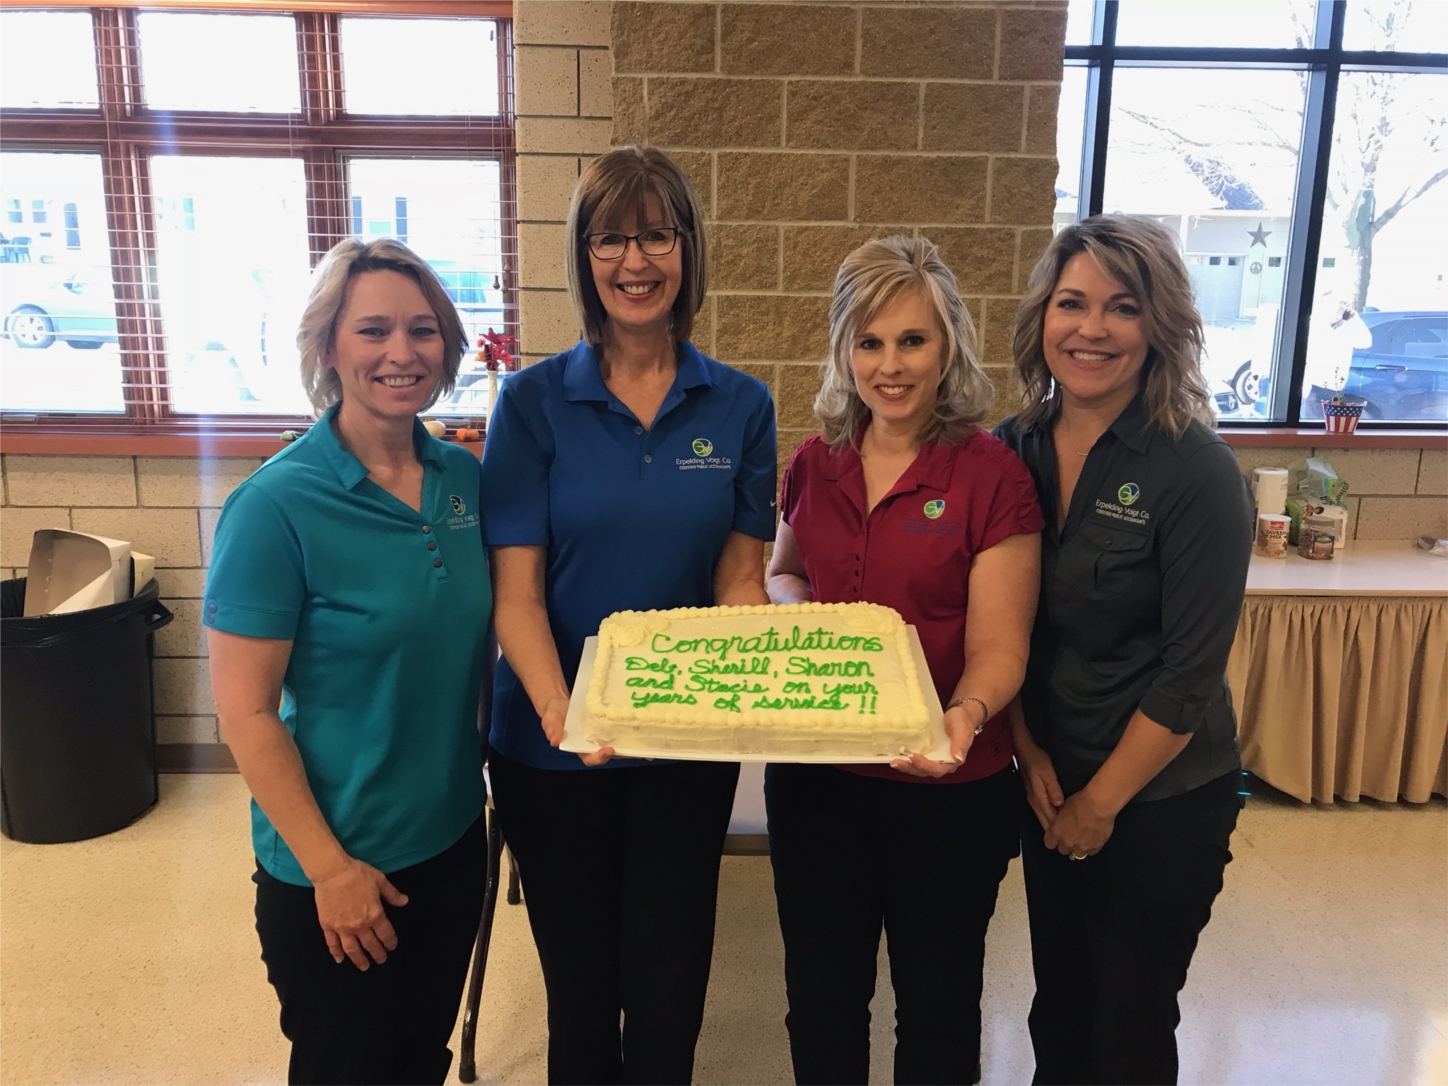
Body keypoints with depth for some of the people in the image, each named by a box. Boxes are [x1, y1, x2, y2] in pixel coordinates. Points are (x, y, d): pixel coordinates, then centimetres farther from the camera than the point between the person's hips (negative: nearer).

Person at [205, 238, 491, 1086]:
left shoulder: (462, 476, -2)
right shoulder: (278, 505, -20)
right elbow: (245, 711, -17)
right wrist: (329, 869, -15)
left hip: (453, 836, 5)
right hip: (338, 869, -5)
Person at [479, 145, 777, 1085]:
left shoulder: (740, 406, -2)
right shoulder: (535, 400, -7)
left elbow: (740, 577, 1)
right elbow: (517, 589, -10)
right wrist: (559, 712, -26)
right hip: (557, 741, -1)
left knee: (669, 984, 14)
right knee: (580, 982, 17)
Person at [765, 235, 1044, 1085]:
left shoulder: (992, 475, -13)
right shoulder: (818, 462, 1)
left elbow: (998, 649, -13)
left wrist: (964, 716, -33)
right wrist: (793, 604, -5)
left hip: (947, 790, -3)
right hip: (813, 780, 4)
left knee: (936, 1000, 19)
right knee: (821, 993, 21)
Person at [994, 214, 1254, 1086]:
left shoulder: (1197, 470, -18)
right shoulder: (1016, 448, -3)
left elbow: (1191, 674, -16)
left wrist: (1102, 802, -10)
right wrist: (1031, 754, -5)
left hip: (1162, 799, -4)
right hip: (1051, 785, 4)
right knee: (1058, 1008, 20)